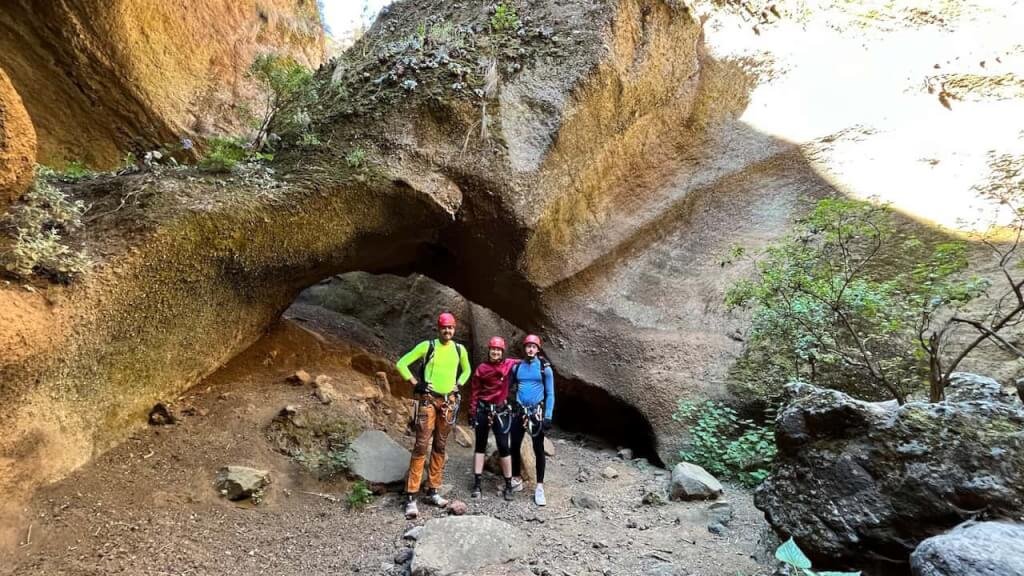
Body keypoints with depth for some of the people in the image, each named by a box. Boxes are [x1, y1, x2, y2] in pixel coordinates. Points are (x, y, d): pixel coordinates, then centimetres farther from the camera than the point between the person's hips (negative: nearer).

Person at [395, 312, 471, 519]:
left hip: (449, 401, 4)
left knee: (440, 447, 10)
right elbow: (401, 363, -4)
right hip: (428, 400, -4)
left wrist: (457, 385, 10)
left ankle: (433, 491, 21)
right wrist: (415, 383, -8)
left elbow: (467, 370, 24)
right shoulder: (427, 346, -6)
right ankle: (411, 497, -4)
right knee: (421, 446, -8)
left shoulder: (460, 350, 5)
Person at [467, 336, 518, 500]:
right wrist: (472, 412, 0)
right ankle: (477, 483, 15)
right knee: (480, 445, 8)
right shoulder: (481, 369, -1)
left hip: (501, 411, -1)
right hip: (483, 410, 1)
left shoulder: (509, 365, -3)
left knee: (503, 447, -1)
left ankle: (508, 485, 10)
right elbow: (474, 392, 2)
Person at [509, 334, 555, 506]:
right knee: (515, 446, 7)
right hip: (519, 411, 3)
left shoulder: (545, 367, -4)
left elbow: (550, 394, -3)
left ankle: (539, 487, 8)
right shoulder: (517, 367, 4)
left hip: (537, 412, -3)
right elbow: (511, 388, 14)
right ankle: (516, 479, 24)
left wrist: (548, 416, -9)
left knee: (538, 449, 1)